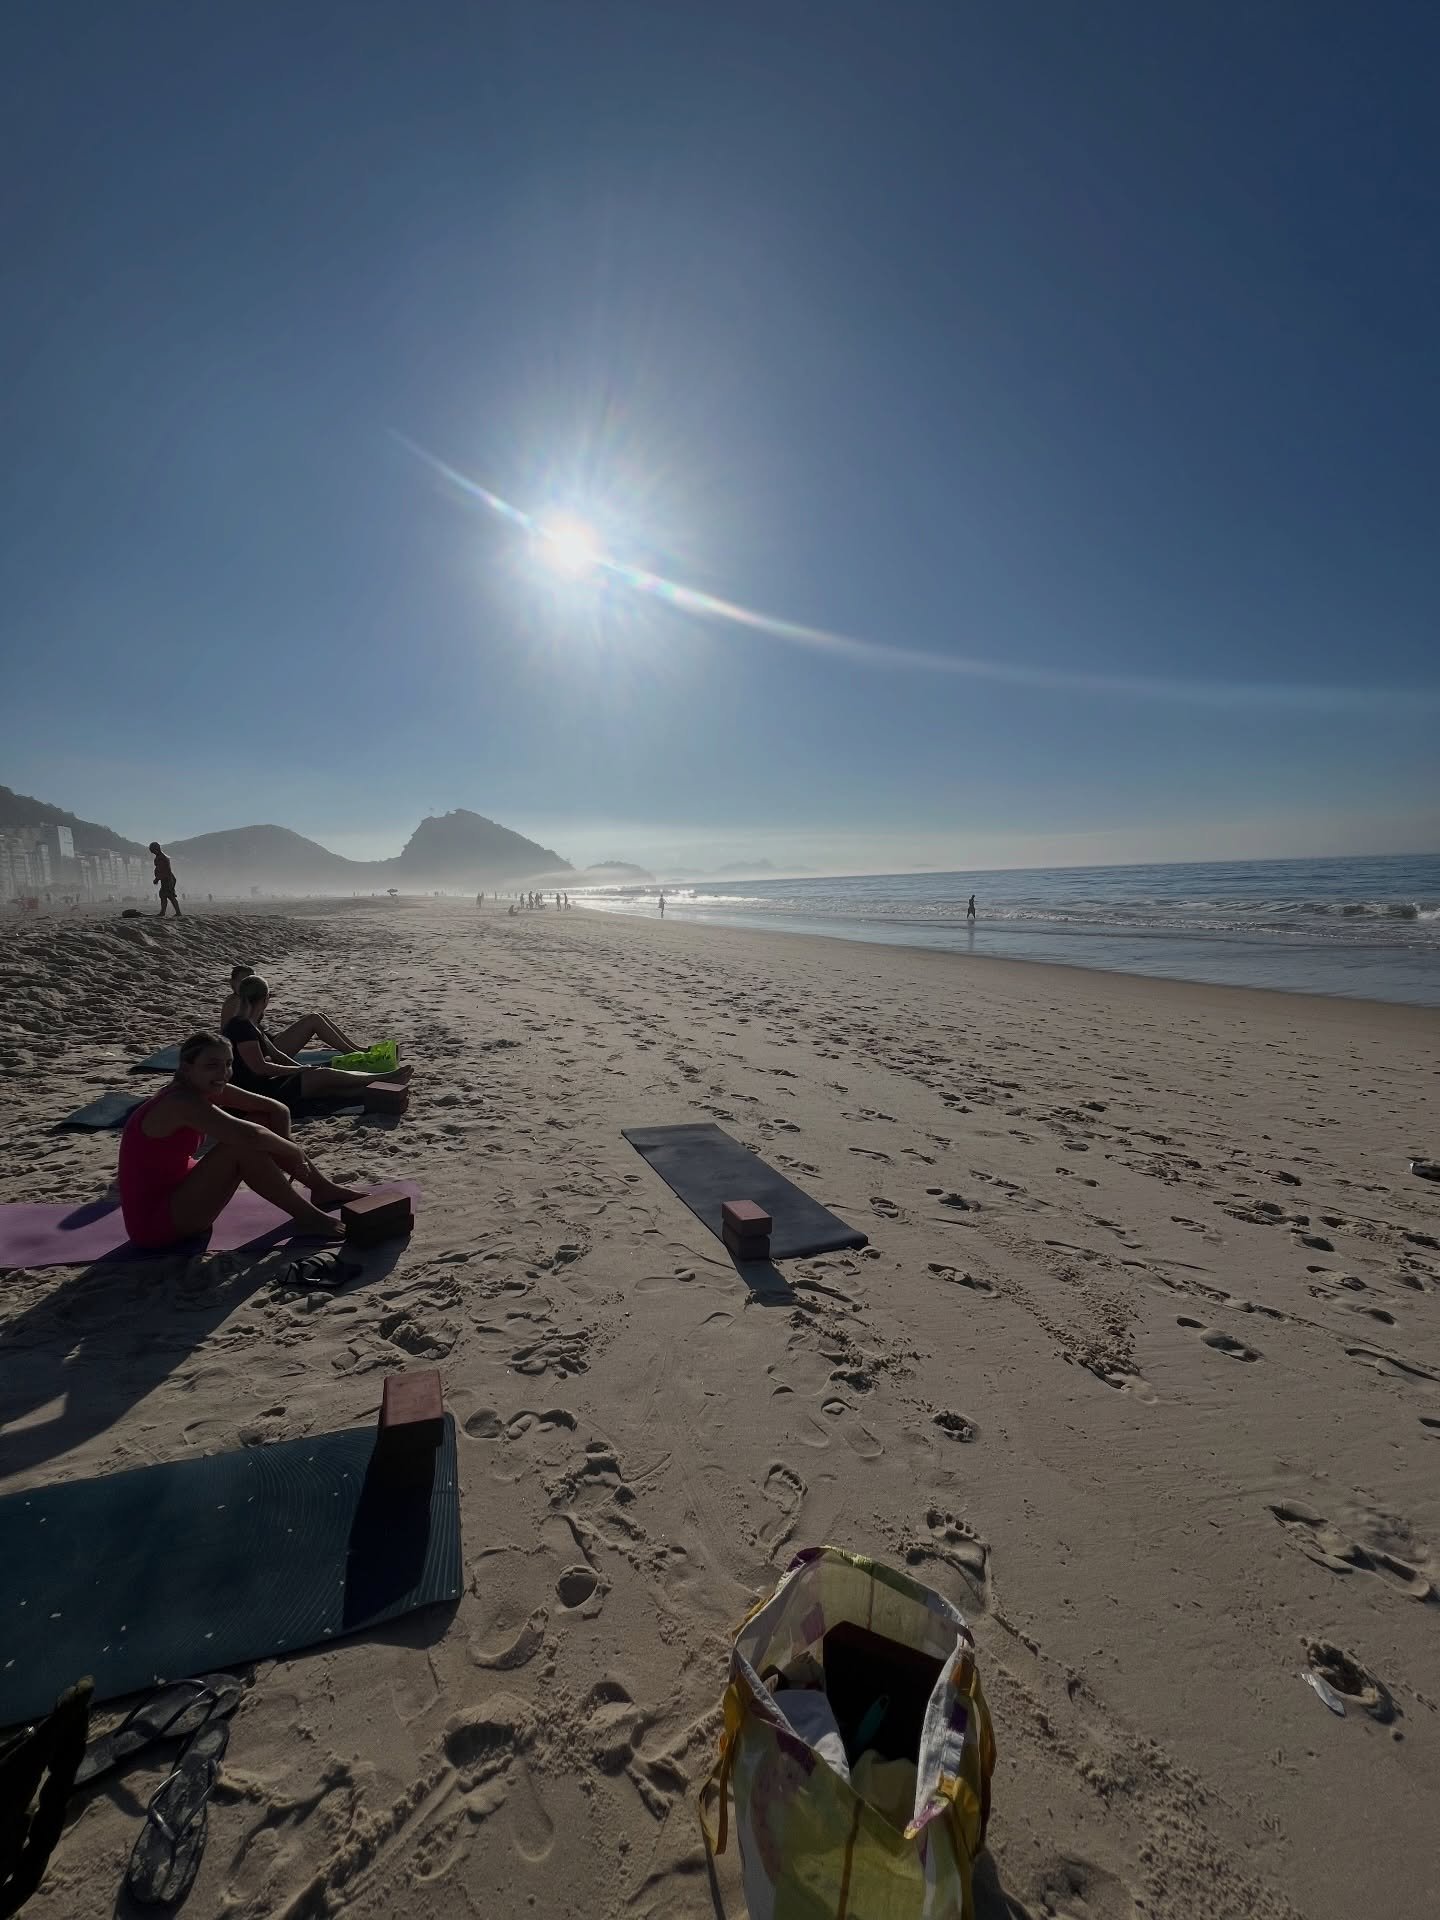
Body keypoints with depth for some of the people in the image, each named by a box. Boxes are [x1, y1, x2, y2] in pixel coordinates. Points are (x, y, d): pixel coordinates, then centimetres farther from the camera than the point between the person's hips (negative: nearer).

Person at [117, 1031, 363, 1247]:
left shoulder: (208, 1090, -2)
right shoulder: (184, 1101, -28)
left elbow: (276, 1109, 1)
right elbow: (250, 1136, -39)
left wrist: (286, 1152, -12)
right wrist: (295, 1154, -23)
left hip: (177, 1191, 9)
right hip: (154, 1221, -9)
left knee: (262, 1122, 2)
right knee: (242, 1145, -27)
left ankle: (324, 1190, 9)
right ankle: (307, 1217, -15)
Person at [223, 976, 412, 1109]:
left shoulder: (250, 1025, 14)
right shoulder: (242, 1027, -18)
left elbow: (276, 1055, 18)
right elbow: (259, 1067, -22)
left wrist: (305, 1069, 9)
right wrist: (301, 1069, -13)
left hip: (265, 1085, 10)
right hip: (257, 1093, -10)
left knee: (325, 1087, 0)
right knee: (324, 1075, -10)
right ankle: (385, 1078, -4)